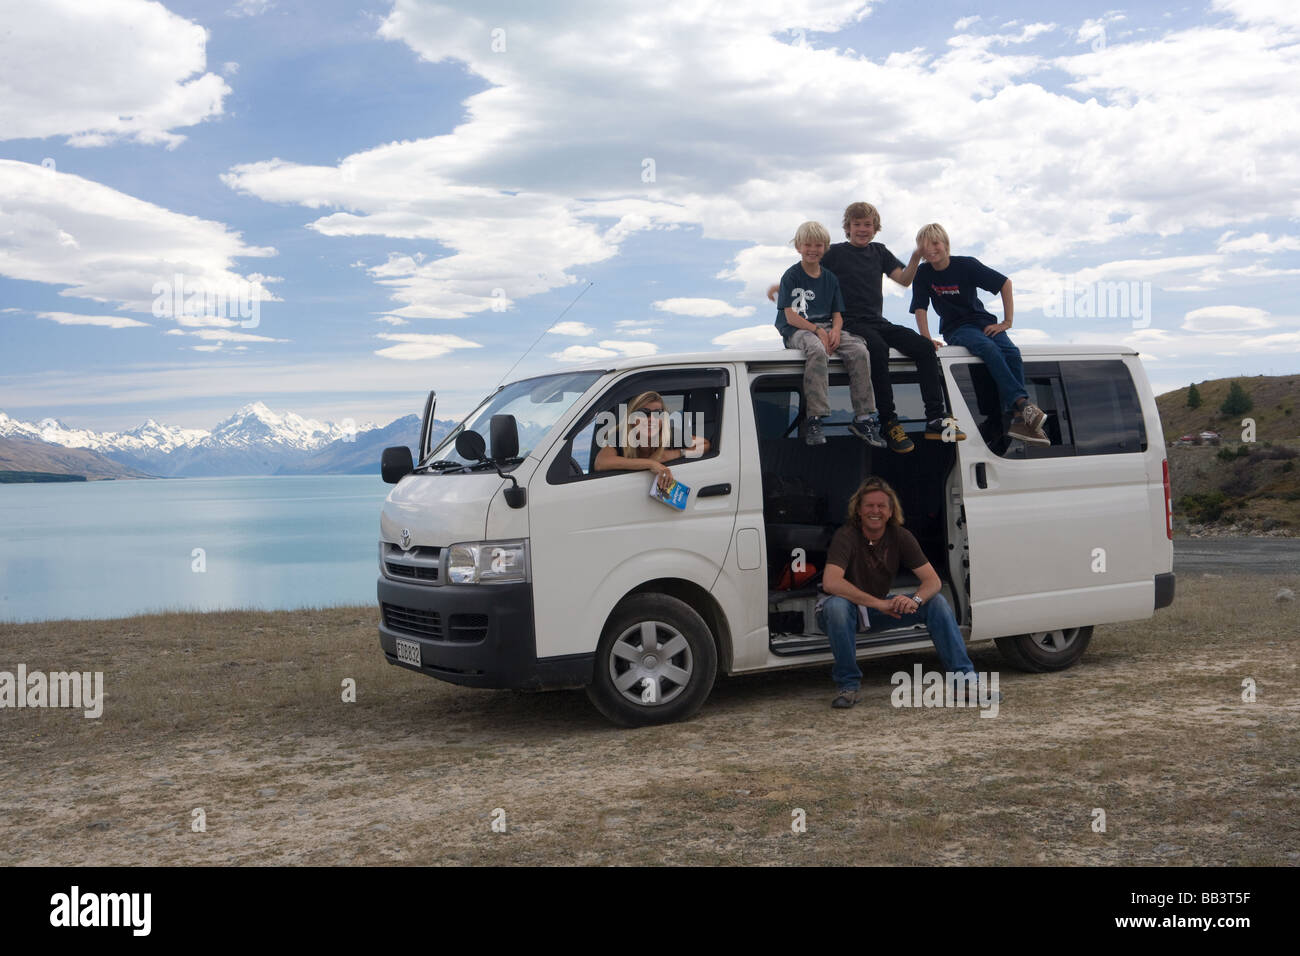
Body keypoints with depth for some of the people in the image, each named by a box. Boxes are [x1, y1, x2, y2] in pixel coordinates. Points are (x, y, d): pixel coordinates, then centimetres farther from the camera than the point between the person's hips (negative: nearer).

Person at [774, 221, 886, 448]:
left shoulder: (830, 278, 16)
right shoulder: (791, 276, 1)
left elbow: (837, 314, 13)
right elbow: (790, 316, -8)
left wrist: (835, 330, -10)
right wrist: (817, 330, -19)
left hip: (827, 328, 5)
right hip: (797, 331, -5)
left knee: (859, 351, -22)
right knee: (818, 350, -39)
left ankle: (863, 418, -18)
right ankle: (814, 419, -39)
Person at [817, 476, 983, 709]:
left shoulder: (901, 537, -8)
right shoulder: (846, 537, -22)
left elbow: (933, 581, -13)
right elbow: (830, 582, -38)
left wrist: (915, 600, -36)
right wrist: (878, 603, -41)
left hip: (881, 608, 4)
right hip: (850, 609, -4)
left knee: (936, 602, -14)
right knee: (836, 604, -39)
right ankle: (848, 685, -25)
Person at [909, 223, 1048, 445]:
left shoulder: (966, 265, -5)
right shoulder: (924, 274, -2)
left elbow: (1005, 283, 0)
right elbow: (920, 309, -2)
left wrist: (1007, 322, -4)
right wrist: (927, 341, -16)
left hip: (982, 321, 1)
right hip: (955, 329, -1)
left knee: (1011, 352, -27)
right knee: (988, 348, -33)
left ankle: (1018, 420, -33)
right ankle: (1022, 404, -44)